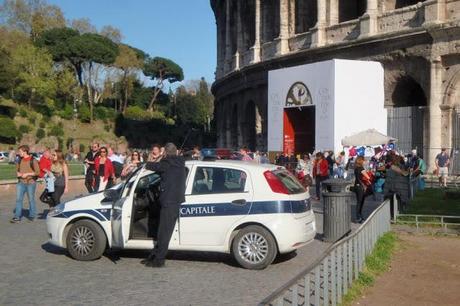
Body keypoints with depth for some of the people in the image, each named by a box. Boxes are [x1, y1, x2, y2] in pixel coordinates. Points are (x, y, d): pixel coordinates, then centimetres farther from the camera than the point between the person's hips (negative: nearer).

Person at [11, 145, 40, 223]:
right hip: (21, 182, 5)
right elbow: (17, 169, 18)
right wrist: (18, 173, -4)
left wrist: (27, 174, -18)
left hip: (31, 183, -4)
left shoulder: (33, 160, -9)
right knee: (18, 199, -2)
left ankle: (32, 216, 19)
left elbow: (38, 172, -11)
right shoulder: (20, 160, 7)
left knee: (31, 199, 6)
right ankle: (17, 217, -1)